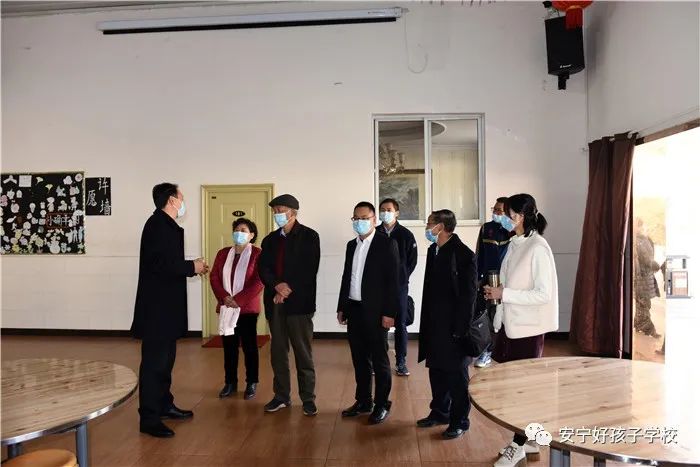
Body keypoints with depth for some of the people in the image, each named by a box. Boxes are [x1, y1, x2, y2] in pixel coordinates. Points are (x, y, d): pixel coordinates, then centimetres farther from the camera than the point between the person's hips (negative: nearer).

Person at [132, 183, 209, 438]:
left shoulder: (166, 225, 14)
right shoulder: (158, 225, -16)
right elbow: (160, 264, -25)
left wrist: (192, 267, 6)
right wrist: (192, 267, -15)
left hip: (166, 305, 10)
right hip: (157, 306, -10)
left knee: (165, 359, 19)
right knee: (154, 361, -3)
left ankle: (164, 404, 31)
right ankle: (149, 418, 5)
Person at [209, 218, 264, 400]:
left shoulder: (258, 254, -5)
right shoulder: (223, 253, 10)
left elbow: (258, 283, -12)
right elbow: (214, 277, 3)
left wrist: (238, 300, -17)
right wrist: (225, 298, -12)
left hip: (247, 308, -4)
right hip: (226, 307, 4)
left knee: (249, 345, 4)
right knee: (229, 346, 10)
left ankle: (251, 383, 15)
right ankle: (230, 382, 22)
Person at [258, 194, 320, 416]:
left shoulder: (309, 236, -2)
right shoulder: (270, 239, 14)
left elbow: (309, 270, -10)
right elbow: (263, 269, 4)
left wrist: (287, 290, -12)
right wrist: (277, 285, -14)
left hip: (299, 302, -5)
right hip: (275, 303, 5)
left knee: (303, 353, 1)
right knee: (278, 352, 10)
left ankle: (308, 398, 12)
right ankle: (281, 395, 22)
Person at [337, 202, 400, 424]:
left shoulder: (387, 244, -7)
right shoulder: (351, 245, 12)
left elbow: (393, 280, -11)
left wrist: (389, 312, -15)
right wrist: (341, 307, 13)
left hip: (375, 311, -6)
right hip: (354, 310, 6)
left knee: (379, 360, 5)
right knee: (359, 359, 14)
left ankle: (382, 405, 17)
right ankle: (363, 401, 26)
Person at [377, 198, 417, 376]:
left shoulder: (405, 235, 0)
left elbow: (412, 260, 5)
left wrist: (402, 277, 1)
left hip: (399, 287, 0)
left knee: (400, 325, 5)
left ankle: (401, 362, 16)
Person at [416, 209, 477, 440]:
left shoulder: (463, 254, -15)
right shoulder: (433, 250, 9)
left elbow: (468, 294, -15)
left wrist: (460, 328, -16)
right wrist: (426, 321, 12)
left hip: (454, 326, -7)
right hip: (434, 324, 8)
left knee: (456, 375, 5)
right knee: (436, 371, 17)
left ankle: (459, 421, 19)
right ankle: (440, 412, 33)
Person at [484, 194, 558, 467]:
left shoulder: (537, 248, -15)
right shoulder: (515, 244, 8)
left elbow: (543, 294, -19)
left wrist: (504, 294, -19)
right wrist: (496, 292, 0)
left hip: (528, 328, -8)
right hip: (511, 324, 8)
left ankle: (520, 444, 18)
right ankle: (527, 441, 28)